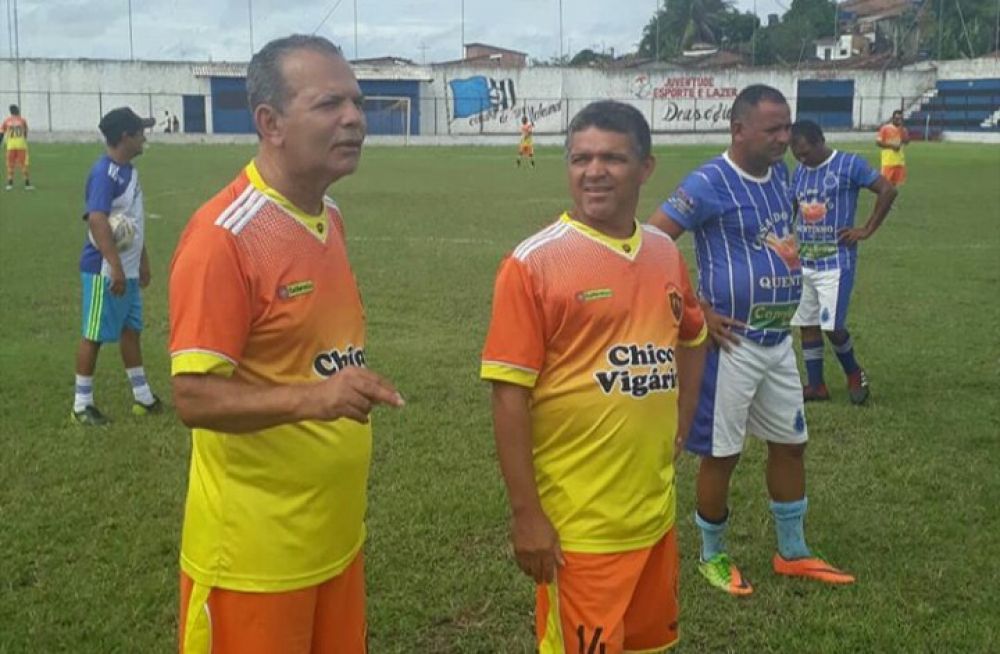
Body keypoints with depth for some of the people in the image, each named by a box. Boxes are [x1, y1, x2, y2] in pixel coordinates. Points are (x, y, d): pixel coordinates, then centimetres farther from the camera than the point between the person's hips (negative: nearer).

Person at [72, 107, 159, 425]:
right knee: (94, 335, 0)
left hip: (128, 269, 9)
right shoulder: (104, 172, -18)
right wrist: (115, 266, -31)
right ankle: (82, 404, 11)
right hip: (106, 271, -9)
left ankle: (143, 397, 24)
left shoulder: (128, 170, 11)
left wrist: (143, 261, 23)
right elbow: (96, 220, -28)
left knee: (131, 330, 15)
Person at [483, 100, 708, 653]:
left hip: (655, 509, 6)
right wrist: (526, 513, -16)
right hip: (577, 522, -6)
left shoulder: (665, 254, 4)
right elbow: (509, 393, -15)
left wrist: (679, 426, 12)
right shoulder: (534, 263, -14)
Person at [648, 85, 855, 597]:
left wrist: (790, 254, 5)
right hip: (732, 344, -8)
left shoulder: (780, 174, 7)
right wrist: (695, 311, -20)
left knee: (790, 441, 17)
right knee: (722, 453, 5)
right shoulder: (709, 183, -18)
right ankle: (713, 557, 25)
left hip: (779, 341, 8)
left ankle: (792, 553, 34)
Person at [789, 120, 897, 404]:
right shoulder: (799, 172, 8)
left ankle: (854, 373, 19)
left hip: (836, 262, -6)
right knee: (807, 325, 8)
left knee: (832, 326, -7)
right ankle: (816, 385, 20)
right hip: (804, 262, 6)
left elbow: (888, 190, -12)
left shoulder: (850, 164, -10)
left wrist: (867, 230, -12)